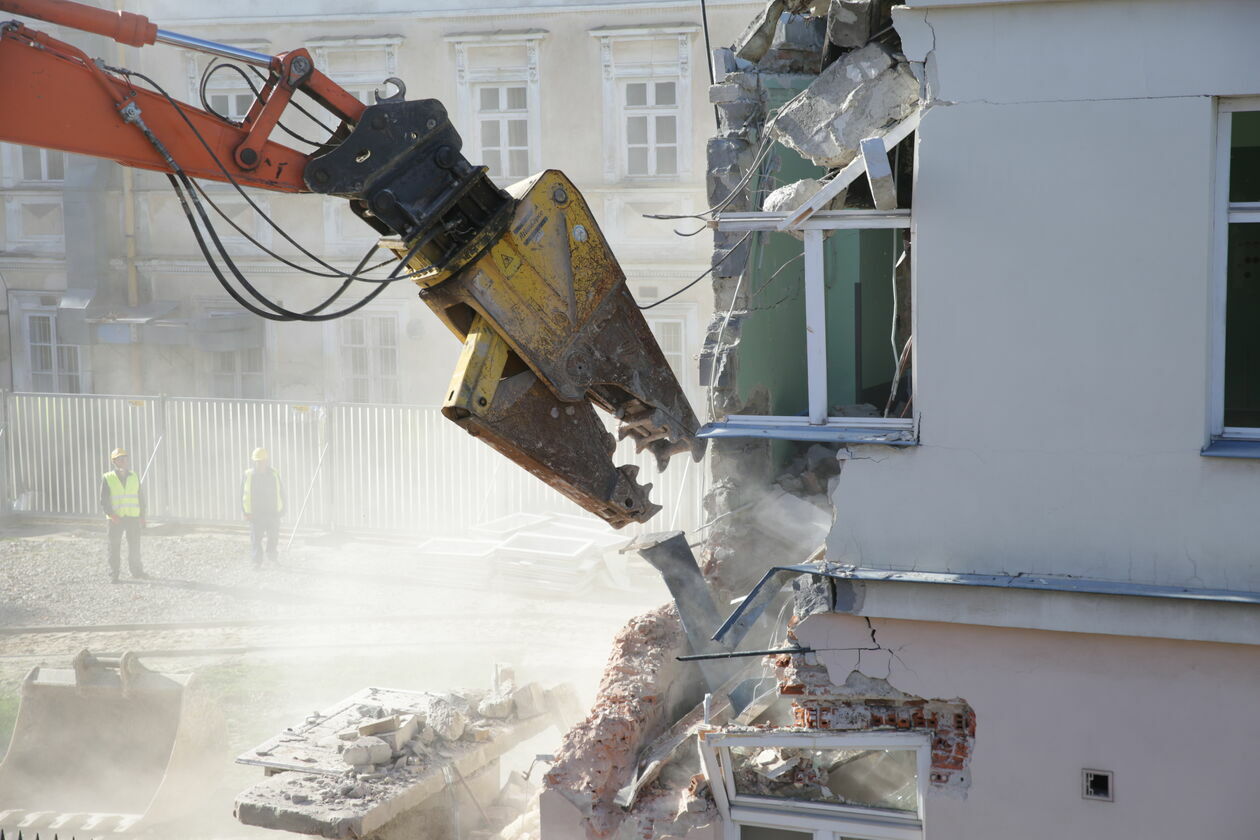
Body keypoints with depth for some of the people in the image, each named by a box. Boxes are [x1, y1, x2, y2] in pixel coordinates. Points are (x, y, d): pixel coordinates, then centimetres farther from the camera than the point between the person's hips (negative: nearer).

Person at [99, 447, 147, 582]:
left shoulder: (134, 477, 10)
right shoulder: (107, 478, 0)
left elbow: (141, 497, 15)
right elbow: (104, 501, -3)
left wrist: (142, 516, 8)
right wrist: (111, 514, -16)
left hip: (133, 517, 3)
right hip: (116, 518, -3)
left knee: (135, 545, 6)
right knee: (114, 546, 0)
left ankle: (136, 571, 18)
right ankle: (113, 574, 6)